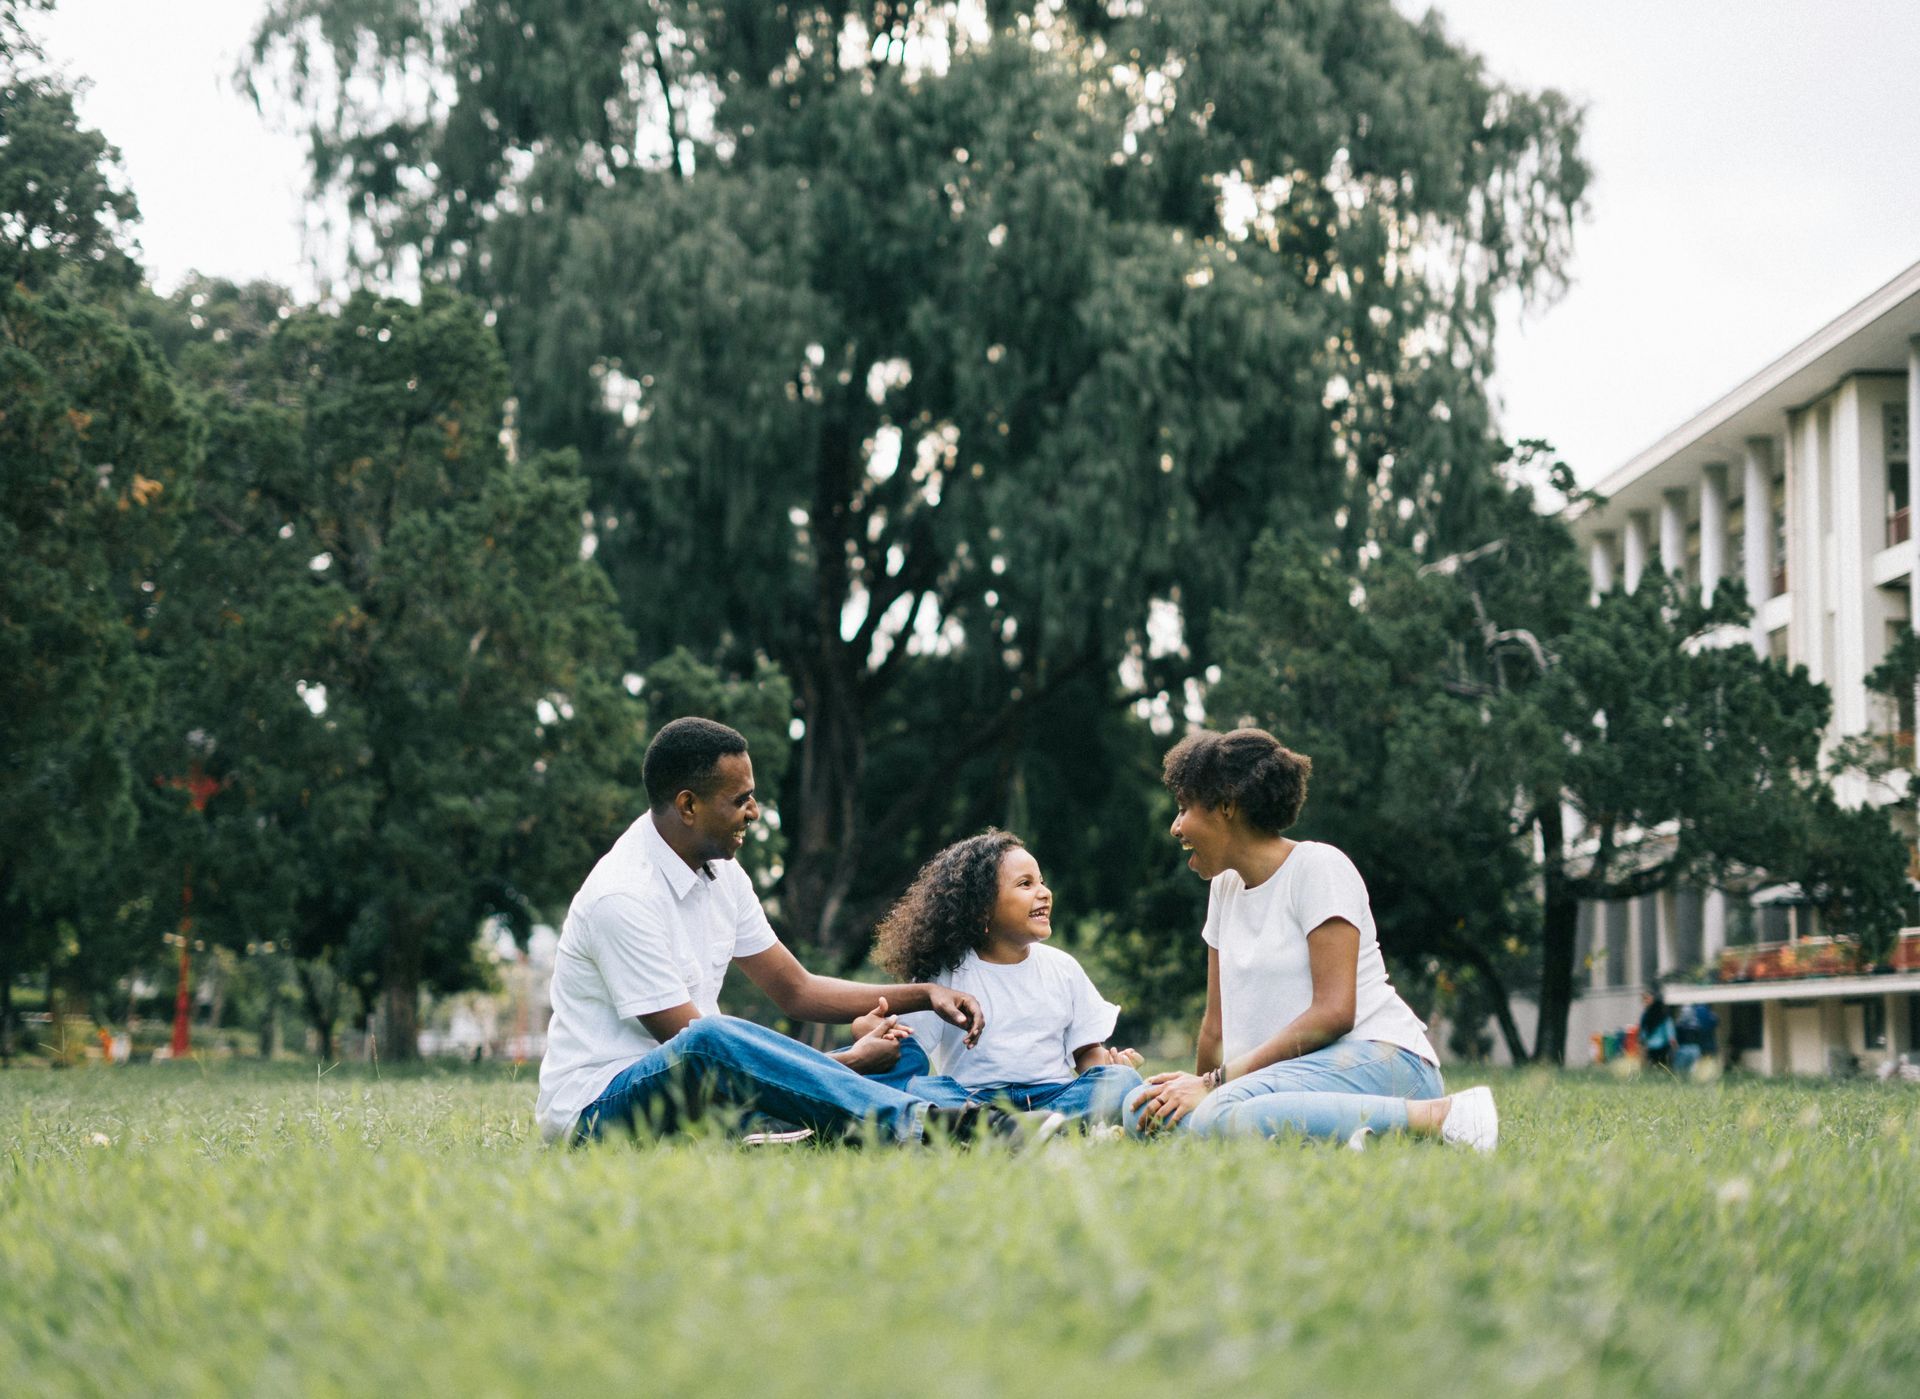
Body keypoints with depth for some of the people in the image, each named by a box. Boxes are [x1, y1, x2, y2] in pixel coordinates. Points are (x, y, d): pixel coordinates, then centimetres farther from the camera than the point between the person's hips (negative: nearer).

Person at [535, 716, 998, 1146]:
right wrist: (849, 1062, -19)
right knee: (709, 1041, -41)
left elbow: (795, 990, 16)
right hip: (596, 1106, -10)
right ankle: (920, 1126, -48)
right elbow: (693, 1043, -23)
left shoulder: (720, 873, 7)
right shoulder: (622, 897, -21)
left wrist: (923, 995, 3)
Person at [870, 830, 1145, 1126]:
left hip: (1052, 1097, 2)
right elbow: (905, 1054, -1)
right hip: (972, 1099, -2)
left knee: (1123, 1079, -24)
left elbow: (1087, 1051, 16)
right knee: (918, 1088, -32)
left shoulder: (1062, 967, 15)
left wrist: (1112, 1064, -8)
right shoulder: (945, 973, 6)